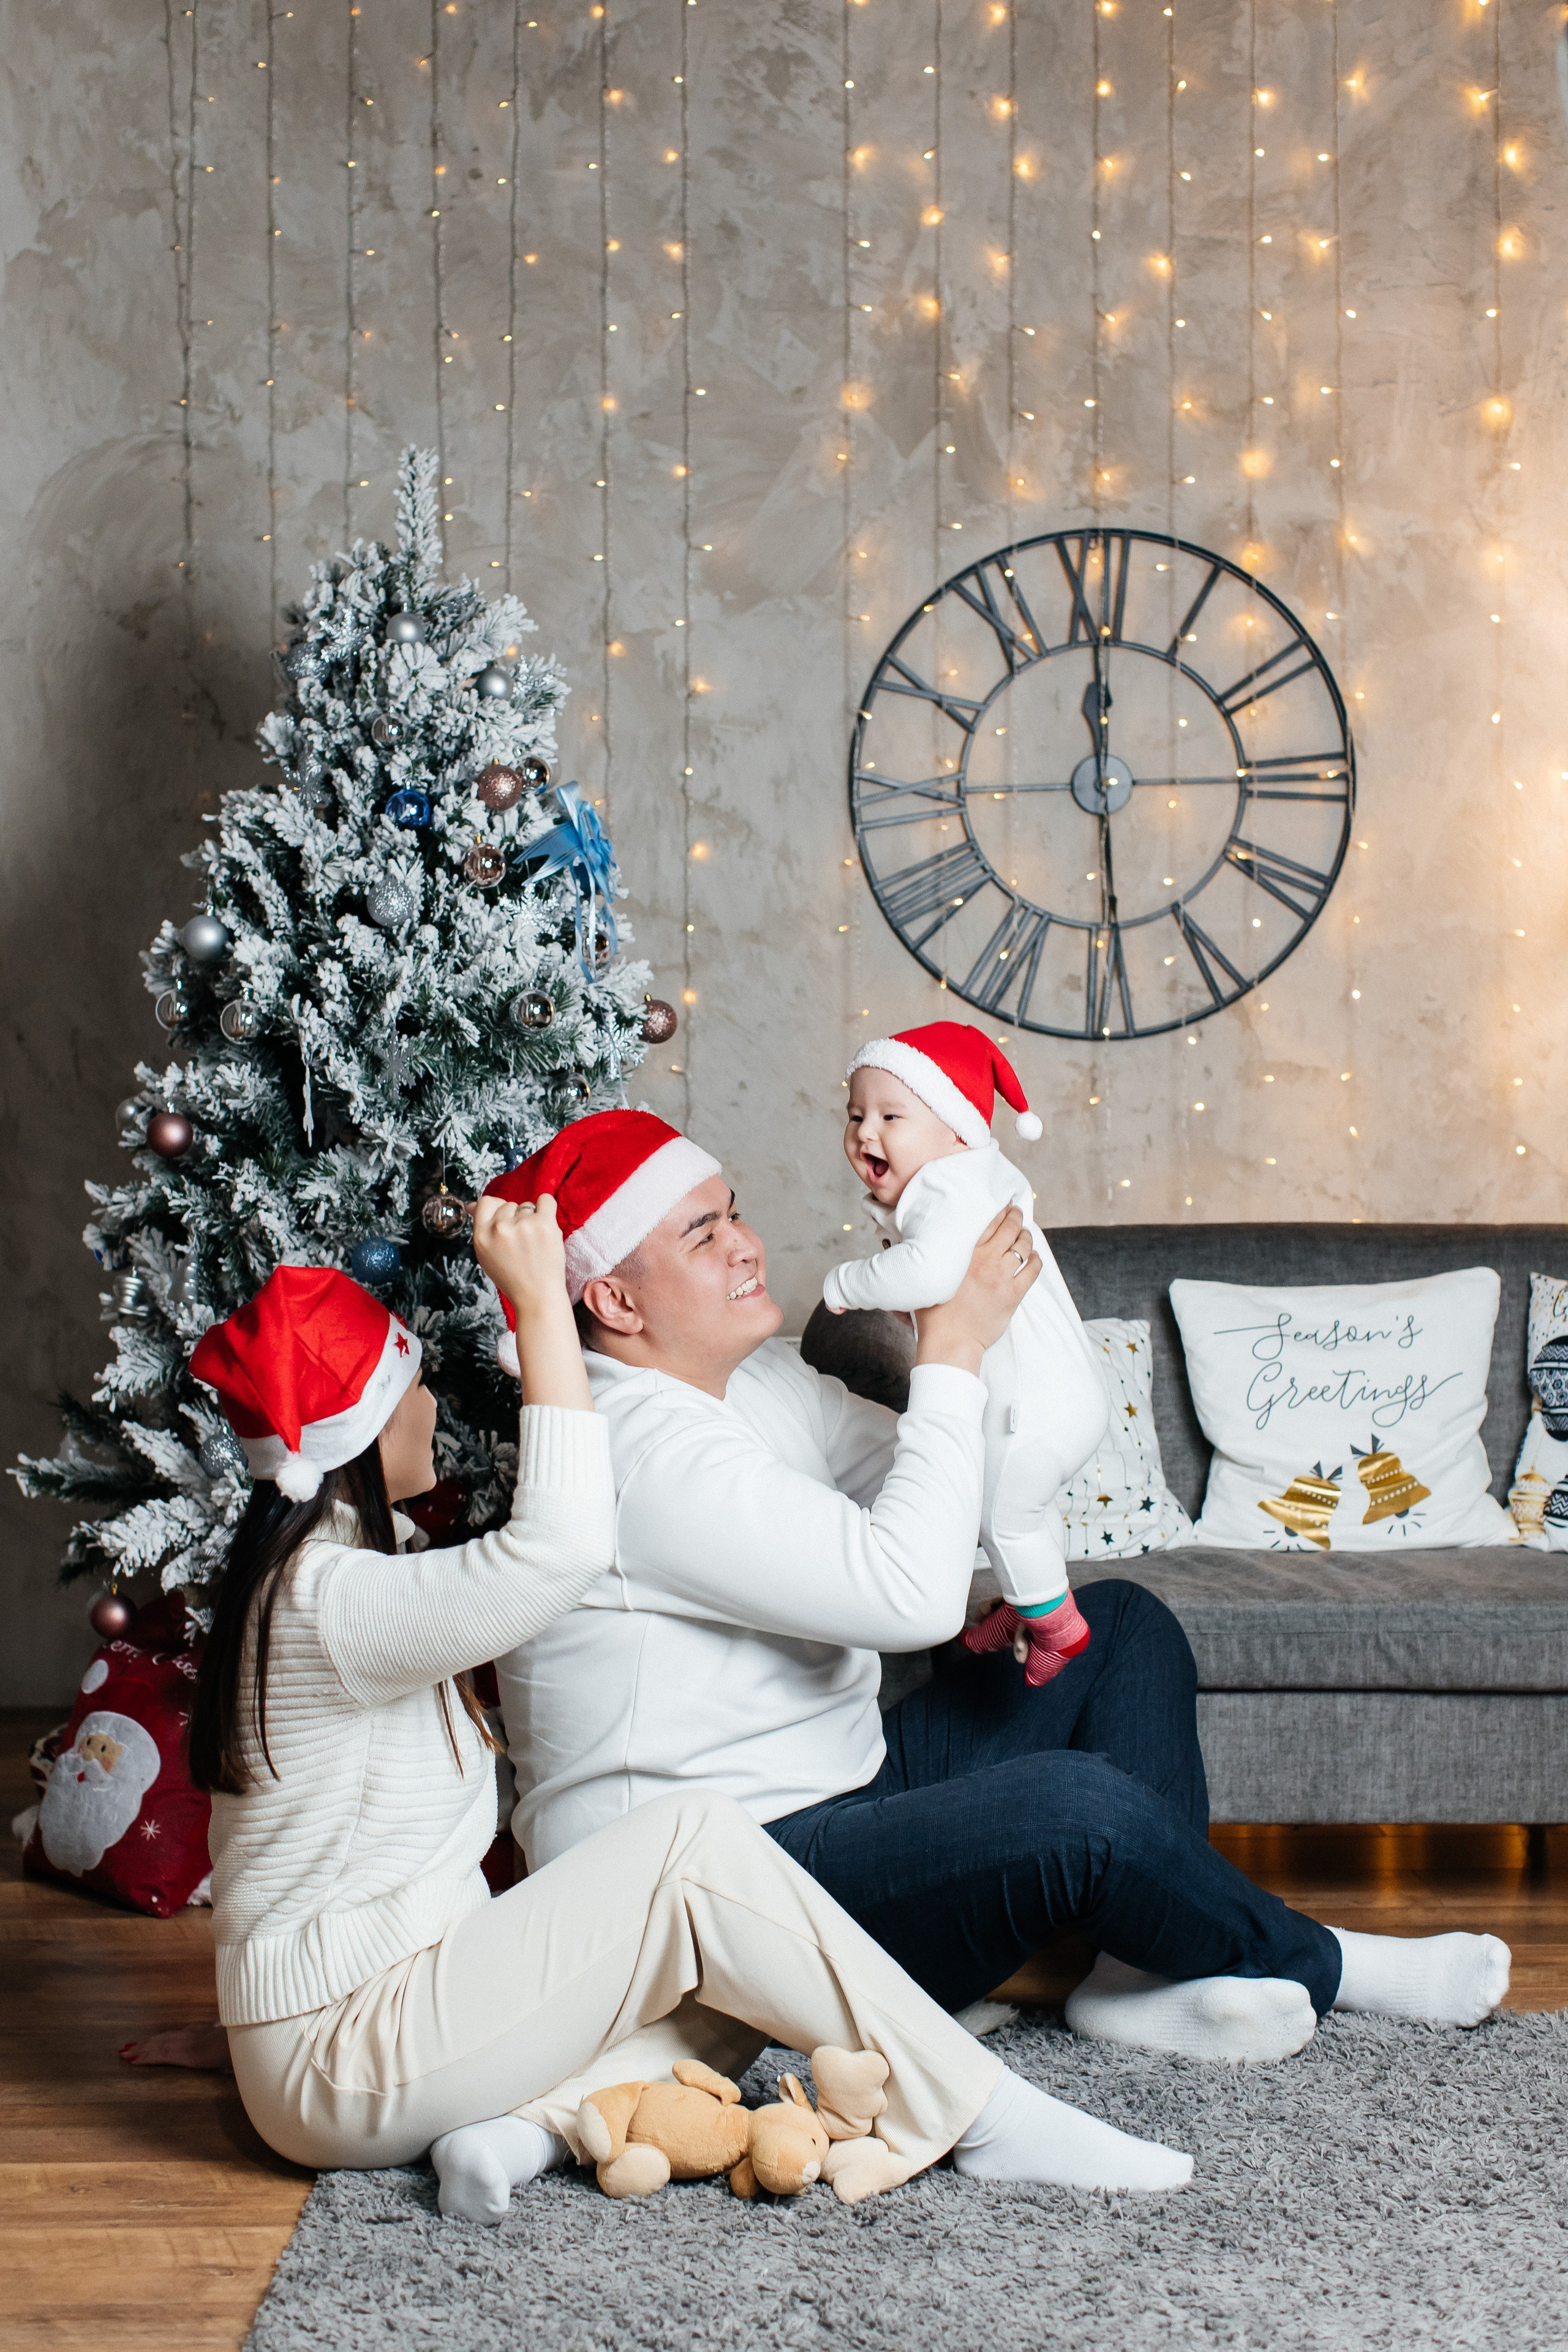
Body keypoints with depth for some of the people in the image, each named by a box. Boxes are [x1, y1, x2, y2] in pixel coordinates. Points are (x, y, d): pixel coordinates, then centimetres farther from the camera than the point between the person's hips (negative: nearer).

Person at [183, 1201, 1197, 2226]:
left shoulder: (324, 1571, 13)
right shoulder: (330, 1602, -21)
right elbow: (564, 1543, -33)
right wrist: (540, 1303, -28)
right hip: (341, 2063, -10)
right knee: (695, 1841, -22)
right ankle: (982, 2120, -17)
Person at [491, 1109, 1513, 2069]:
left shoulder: (757, 1379, 8)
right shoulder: (644, 1450, -24)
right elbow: (911, 1593, -29)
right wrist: (951, 1356, -21)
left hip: (841, 1786, 11)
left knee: (1126, 1624, 9)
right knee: (1076, 1804, -31)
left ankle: (1148, 1973, -3)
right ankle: (1308, 1965, -1)